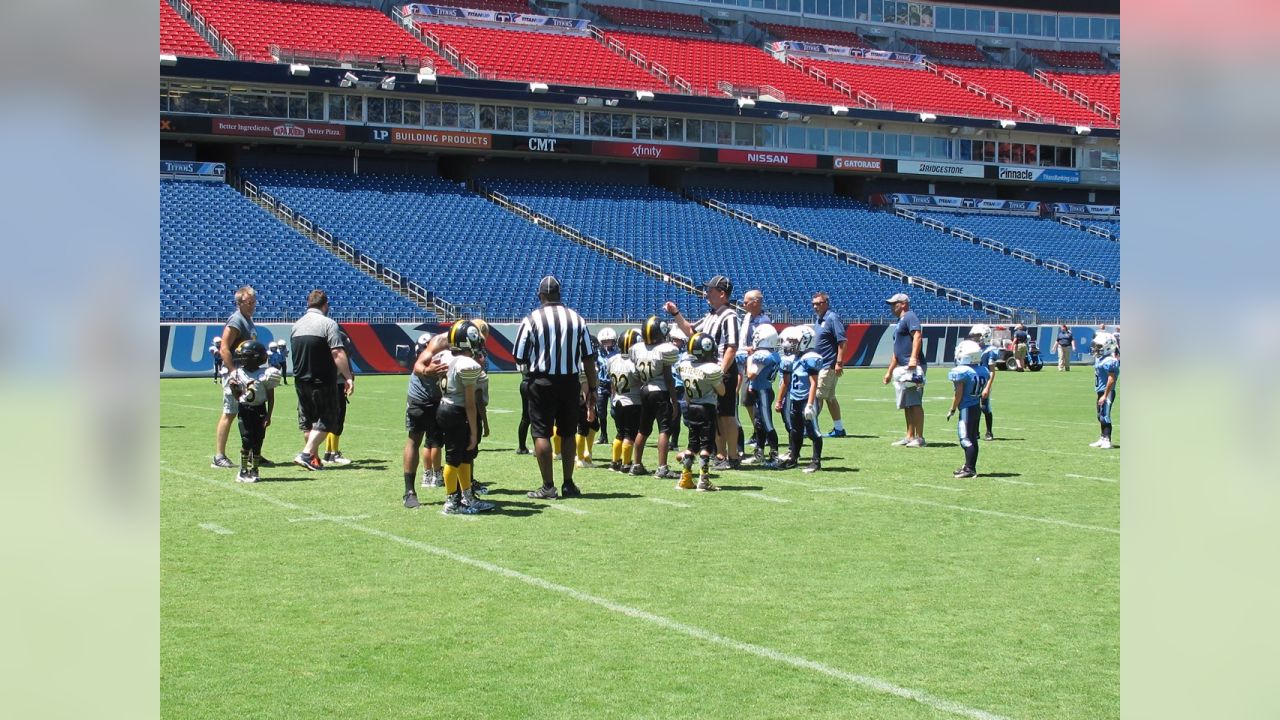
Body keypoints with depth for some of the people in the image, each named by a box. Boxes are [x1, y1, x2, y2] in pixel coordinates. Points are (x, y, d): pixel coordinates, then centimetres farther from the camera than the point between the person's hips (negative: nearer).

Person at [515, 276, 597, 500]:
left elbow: (519, 358, -4)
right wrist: (591, 391, 9)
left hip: (542, 382, -3)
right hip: (570, 382, 3)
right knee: (568, 433, 14)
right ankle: (568, 484, 17)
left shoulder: (531, 320, -7)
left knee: (541, 433, 2)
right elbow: (588, 358, 3)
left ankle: (548, 486, 0)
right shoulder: (577, 320, 2)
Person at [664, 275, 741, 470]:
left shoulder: (729, 316, -14)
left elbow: (732, 348, -20)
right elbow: (691, 332, 29)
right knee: (714, 416, 13)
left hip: (724, 373, -9)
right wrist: (676, 314, 21)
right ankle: (721, 456, 22)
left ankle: (733, 458, 3)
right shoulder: (711, 315, 15)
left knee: (727, 416, -3)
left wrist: (721, 372, -24)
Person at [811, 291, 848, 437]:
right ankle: (839, 429, 15)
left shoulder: (832, 318, -12)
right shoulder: (819, 321, 16)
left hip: (828, 365, -10)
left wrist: (839, 363, -23)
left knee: (818, 396, -8)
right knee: (829, 397, 11)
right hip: (819, 364, 10)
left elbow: (842, 341, -18)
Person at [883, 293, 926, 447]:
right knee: (906, 405, 11)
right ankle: (910, 437, 15)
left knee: (914, 403, -11)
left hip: (913, 367, -10)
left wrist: (913, 358, -32)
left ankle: (919, 438, -11)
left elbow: (917, 336, -21)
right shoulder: (900, 322, 26)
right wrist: (889, 371, 28)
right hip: (902, 369, 10)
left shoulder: (910, 317, -4)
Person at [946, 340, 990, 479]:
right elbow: (982, 391, 12)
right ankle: (970, 466, 20)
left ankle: (969, 468, -8)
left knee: (966, 438, -6)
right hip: (977, 406, 8)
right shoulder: (983, 371, 6)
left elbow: (959, 394, -14)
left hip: (966, 408, -8)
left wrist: (952, 410, -5)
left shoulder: (961, 372, -16)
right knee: (972, 438, 14)